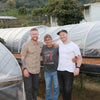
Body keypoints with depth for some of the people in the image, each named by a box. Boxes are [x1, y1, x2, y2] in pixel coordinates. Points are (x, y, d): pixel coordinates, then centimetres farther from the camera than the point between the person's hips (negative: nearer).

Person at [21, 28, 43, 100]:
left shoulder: (41, 44, 5)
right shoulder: (26, 45, -8)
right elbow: (22, 57, -6)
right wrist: (25, 69, -16)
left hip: (36, 71, 4)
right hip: (27, 70, -4)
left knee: (35, 88, 13)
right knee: (28, 89, -3)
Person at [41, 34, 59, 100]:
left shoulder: (56, 47, -7)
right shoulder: (43, 48, 1)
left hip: (55, 71, -2)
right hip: (47, 72, 2)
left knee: (56, 86, 9)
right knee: (48, 87, 13)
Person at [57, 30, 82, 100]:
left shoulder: (74, 46, -7)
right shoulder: (59, 45, 8)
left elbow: (79, 58, -5)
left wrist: (77, 68, -18)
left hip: (69, 71, -5)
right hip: (59, 70, 5)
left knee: (68, 90, -8)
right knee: (62, 88, 12)